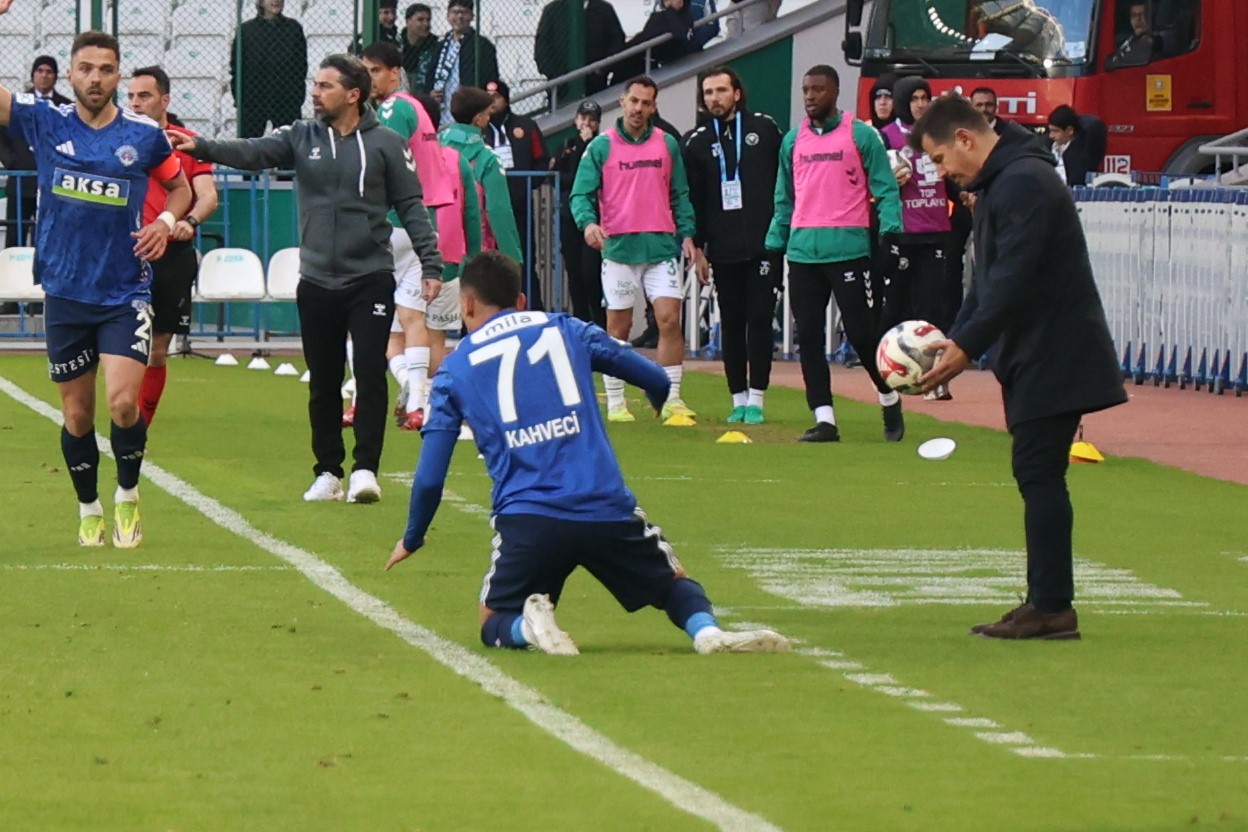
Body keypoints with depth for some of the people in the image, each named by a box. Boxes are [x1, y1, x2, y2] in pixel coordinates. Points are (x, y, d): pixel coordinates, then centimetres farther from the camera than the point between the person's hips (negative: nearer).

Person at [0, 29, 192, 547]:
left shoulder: (144, 135, 0)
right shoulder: (44, 123, 0)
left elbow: (180, 185, 16)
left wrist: (166, 221, -5)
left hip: (125, 294, -1)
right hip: (65, 293, 1)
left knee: (123, 402, -15)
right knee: (76, 413, 8)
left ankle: (127, 497, 8)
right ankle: (89, 510, 26)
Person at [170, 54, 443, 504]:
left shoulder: (385, 144, -1)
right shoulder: (302, 137, 5)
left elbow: (411, 206, 1)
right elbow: (254, 152, -9)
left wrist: (430, 264, -4)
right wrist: (201, 147, -26)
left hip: (371, 279, -3)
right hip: (316, 282, 3)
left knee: (370, 374, -8)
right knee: (323, 382, 8)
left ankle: (365, 469, -3)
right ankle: (328, 471, 17)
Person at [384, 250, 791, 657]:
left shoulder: (455, 369, 13)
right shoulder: (566, 330, 15)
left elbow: (430, 476, 11)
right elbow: (657, 382, 22)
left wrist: (412, 539, 29)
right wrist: (661, 405, 47)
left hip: (525, 520, -1)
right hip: (608, 509, 1)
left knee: (495, 626, 19)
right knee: (675, 583, 21)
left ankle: (529, 626, -17)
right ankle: (707, 629, -14)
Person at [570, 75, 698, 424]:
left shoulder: (668, 145, 11)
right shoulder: (601, 147, 3)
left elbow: (679, 195, 15)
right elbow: (581, 194, -2)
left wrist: (686, 234, 3)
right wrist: (588, 222, -21)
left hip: (662, 247, 2)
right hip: (618, 247, -1)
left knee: (669, 319, -8)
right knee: (618, 326, 4)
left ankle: (672, 400, -2)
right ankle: (615, 404, 11)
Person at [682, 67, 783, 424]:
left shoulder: (764, 128, 6)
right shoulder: (698, 142, 9)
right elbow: (692, 199, 10)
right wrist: (697, 247, 4)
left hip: (764, 244, -2)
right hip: (722, 250, 2)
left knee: (760, 320, -5)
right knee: (731, 324, 4)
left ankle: (756, 398, -2)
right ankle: (738, 399, 9)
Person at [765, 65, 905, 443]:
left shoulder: (862, 136, -1)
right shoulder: (793, 140, 14)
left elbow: (885, 191, -2)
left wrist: (891, 237, -11)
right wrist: (774, 243, 14)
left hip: (849, 250, -5)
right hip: (802, 252, 5)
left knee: (861, 332, -4)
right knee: (808, 336, 1)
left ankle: (889, 400, 19)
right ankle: (824, 419, 5)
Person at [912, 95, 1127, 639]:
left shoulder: (1023, 183, -17)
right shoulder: (998, 185, 17)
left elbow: (1013, 279, -23)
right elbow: (989, 278, 20)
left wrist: (967, 347, -22)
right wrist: (956, 338, 8)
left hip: (1054, 357, -10)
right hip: (1034, 355, 10)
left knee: (1039, 473, -10)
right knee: (1037, 475, 10)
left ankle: (1051, 607, -9)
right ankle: (1047, 604, 12)